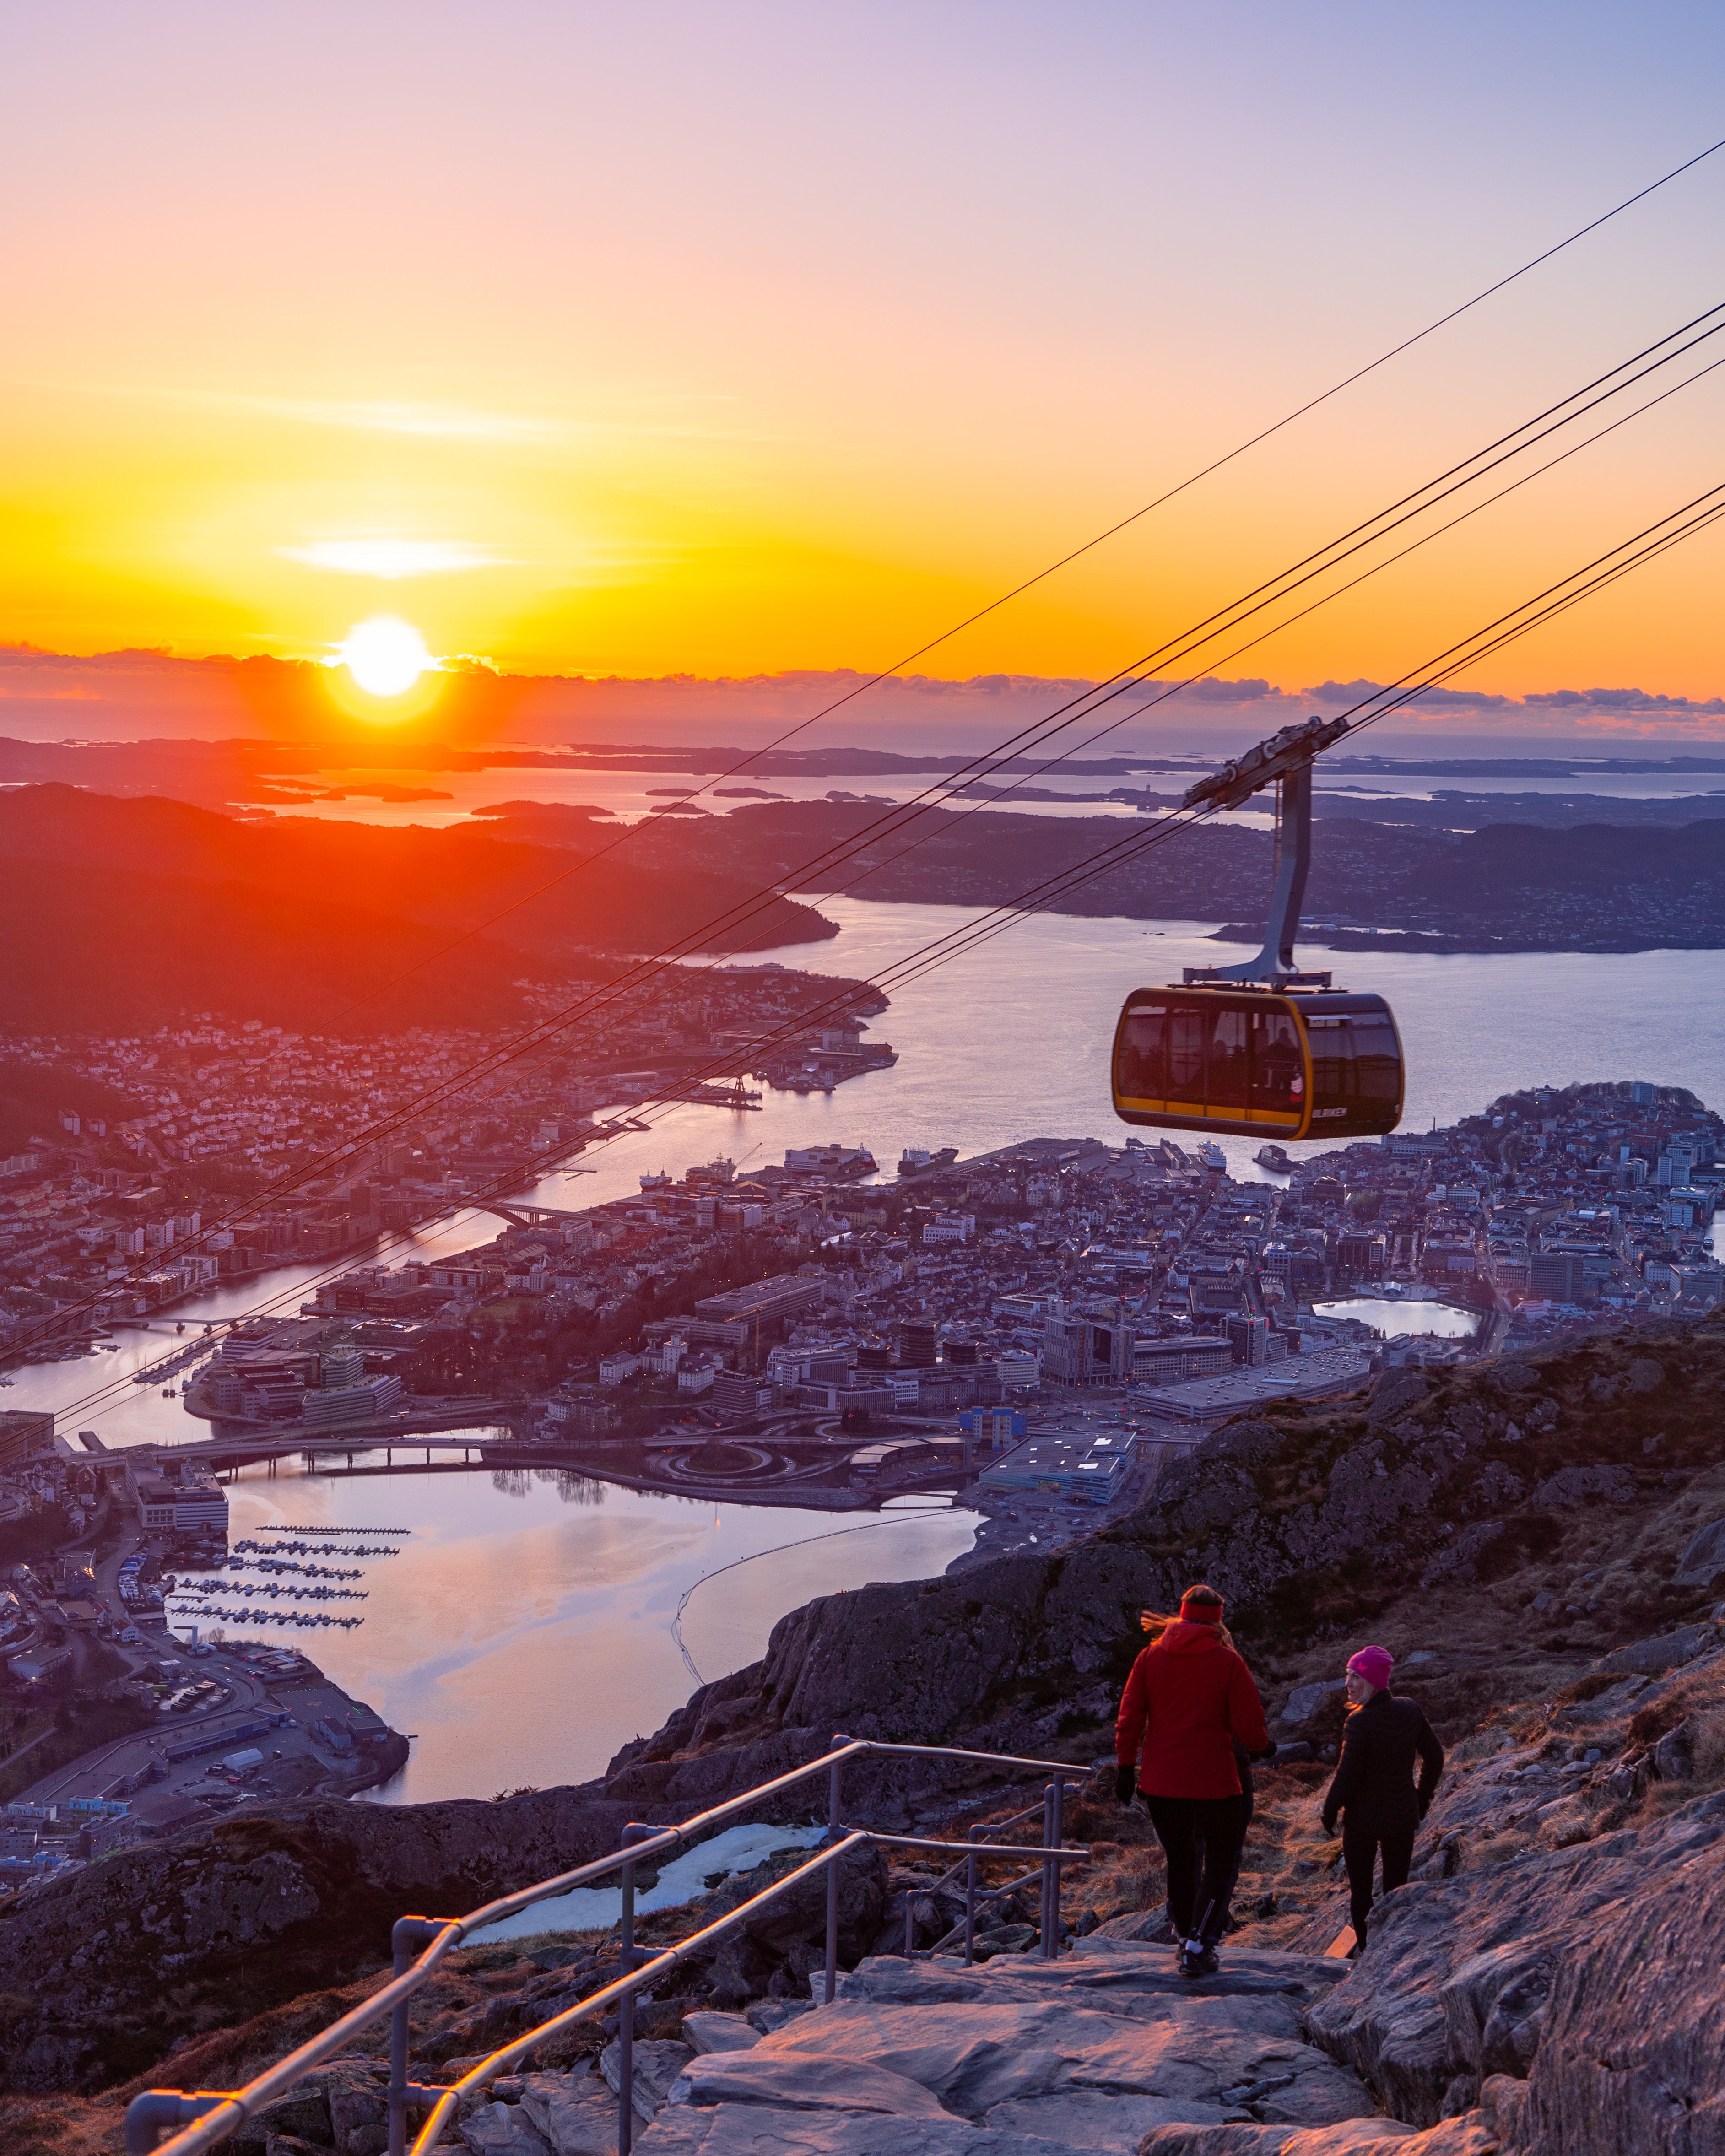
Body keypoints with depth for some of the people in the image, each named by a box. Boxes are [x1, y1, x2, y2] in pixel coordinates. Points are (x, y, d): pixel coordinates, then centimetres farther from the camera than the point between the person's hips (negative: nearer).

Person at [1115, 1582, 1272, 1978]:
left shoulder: (1151, 1657, 2)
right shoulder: (1227, 1661, -8)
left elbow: (1129, 1718, 3)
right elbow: (1247, 1725, -7)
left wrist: (1125, 1767, 11)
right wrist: (1263, 1746, 14)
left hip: (1160, 1783, 4)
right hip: (1213, 1783, -4)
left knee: (1180, 1862, 19)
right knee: (1221, 1863, 9)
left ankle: (1187, 1939, 29)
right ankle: (1198, 1947, -2)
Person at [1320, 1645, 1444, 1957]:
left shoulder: (1360, 1722, -23)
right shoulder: (1411, 1711, -6)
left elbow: (1347, 1775, -19)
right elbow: (1434, 1758, 5)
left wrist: (1330, 1811, -3)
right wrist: (1422, 1800, 18)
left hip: (1362, 1820, -4)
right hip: (1403, 1817, 5)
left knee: (1360, 1888, 12)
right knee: (1397, 1888, 14)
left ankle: (1365, 1948, 17)